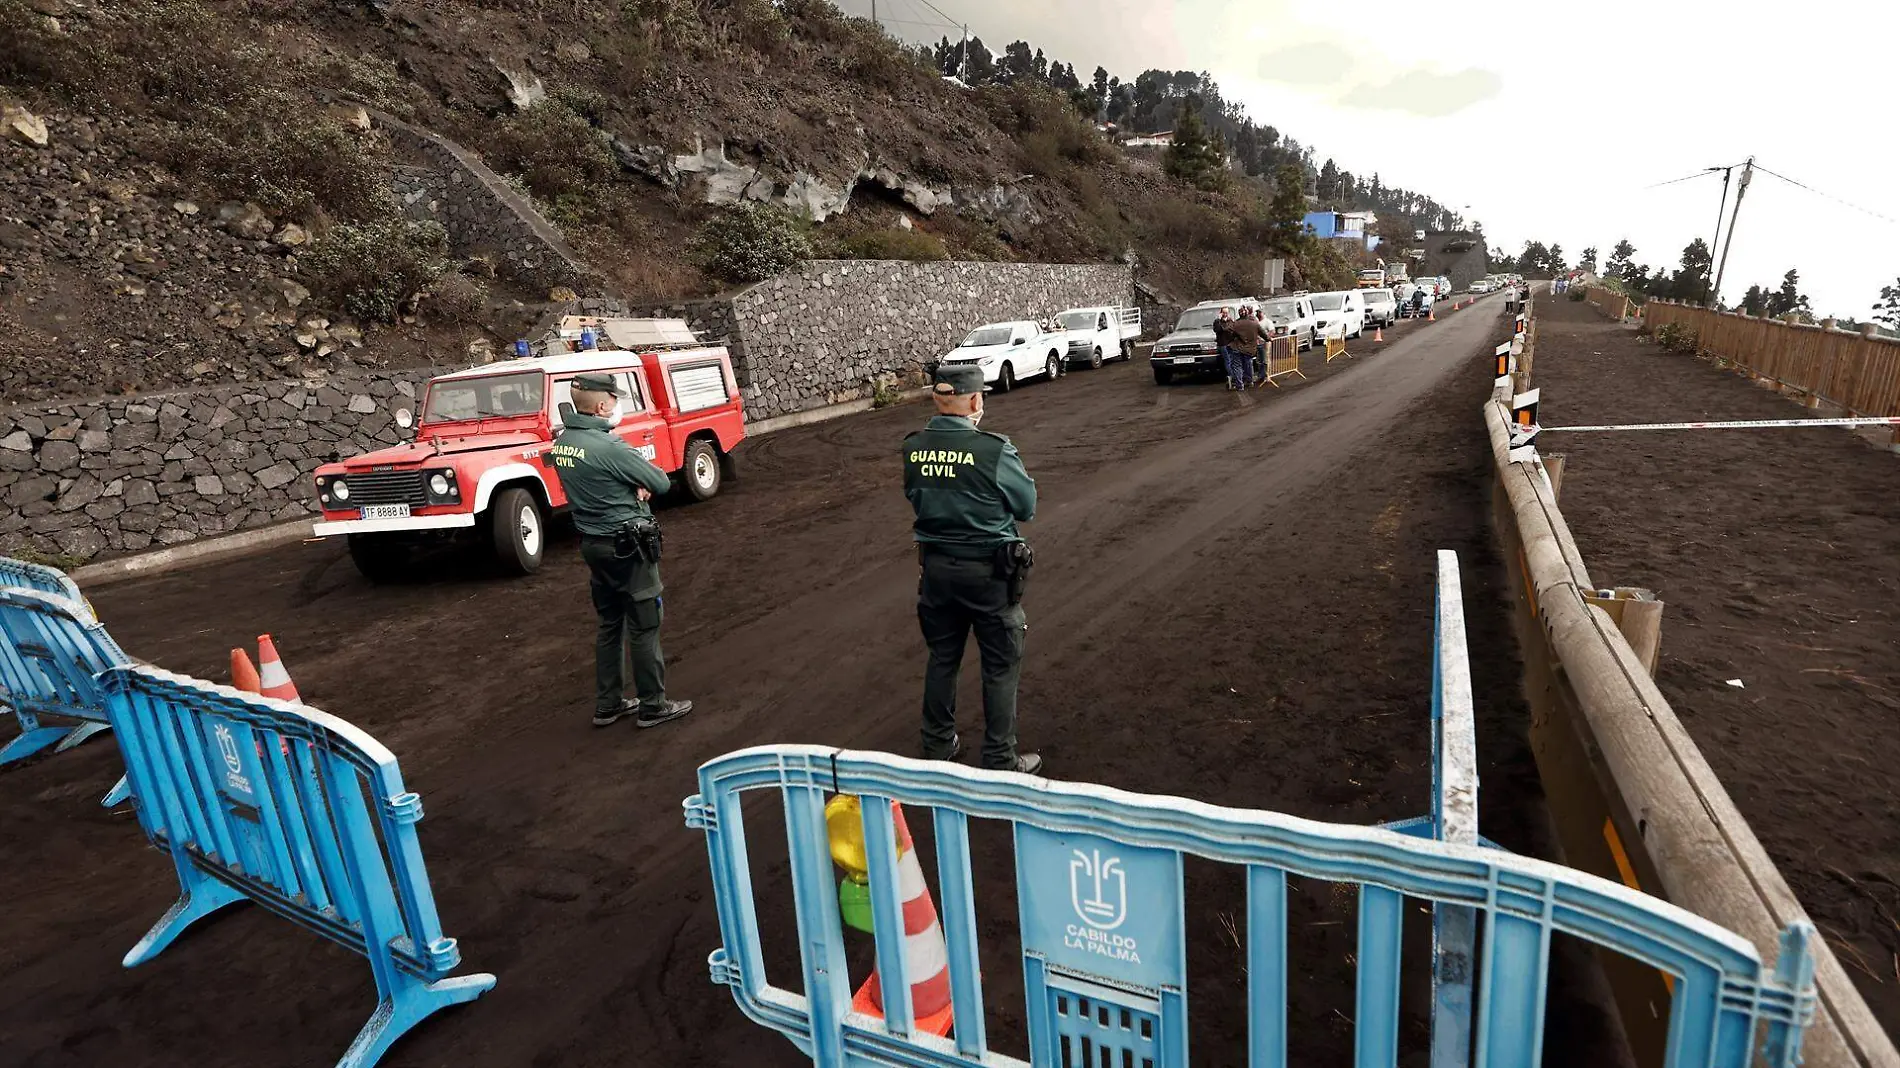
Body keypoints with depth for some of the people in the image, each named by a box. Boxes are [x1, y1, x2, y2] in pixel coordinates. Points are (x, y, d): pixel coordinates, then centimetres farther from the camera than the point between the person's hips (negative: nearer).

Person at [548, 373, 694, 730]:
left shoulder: (561, 443, 4)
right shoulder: (608, 446, -23)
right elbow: (661, 483, -16)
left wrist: (635, 484, -4)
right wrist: (644, 483, 4)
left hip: (593, 543, 9)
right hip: (628, 546, -9)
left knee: (610, 624, 18)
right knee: (644, 627, 3)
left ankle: (608, 705, 26)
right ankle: (652, 706, 12)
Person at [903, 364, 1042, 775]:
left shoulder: (913, 448, -7)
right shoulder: (994, 450, -21)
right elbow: (1027, 506, -8)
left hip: (936, 567, 5)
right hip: (988, 570, -5)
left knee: (942, 657, 21)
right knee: (1001, 666, 10)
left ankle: (938, 746, 35)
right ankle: (1001, 762, 20)